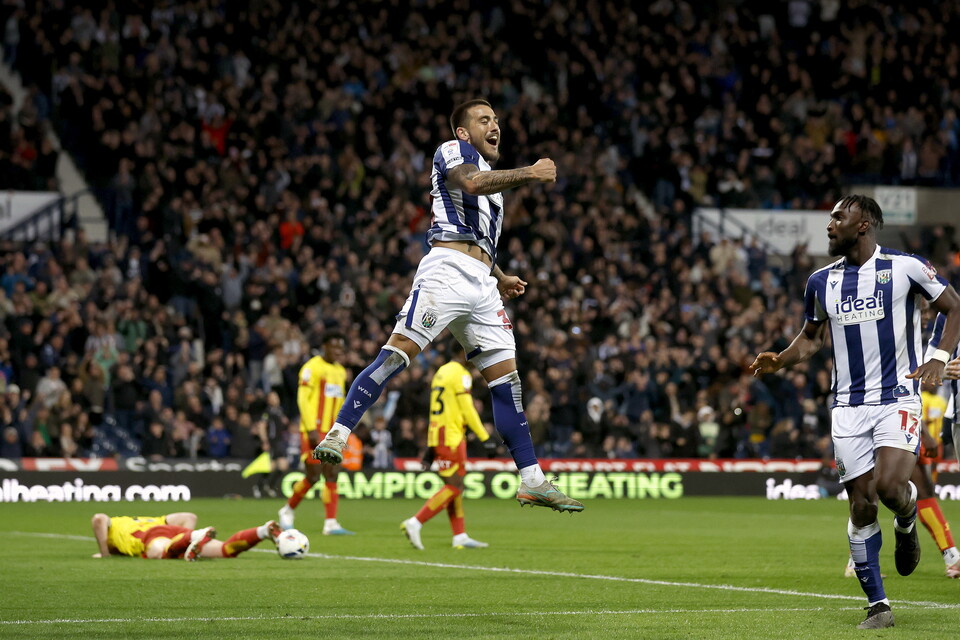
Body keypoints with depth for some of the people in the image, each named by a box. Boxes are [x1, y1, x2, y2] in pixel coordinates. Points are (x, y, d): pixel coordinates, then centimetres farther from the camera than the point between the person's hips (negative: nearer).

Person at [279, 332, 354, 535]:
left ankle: (331, 523, -3)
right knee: (313, 476, -6)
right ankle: (288, 510, 16)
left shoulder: (340, 372, 16)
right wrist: (311, 430, -18)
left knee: (332, 476, -2)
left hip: (331, 433, 7)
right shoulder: (312, 368, -8)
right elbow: (303, 399, -13)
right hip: (314, 432, -7)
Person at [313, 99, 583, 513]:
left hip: (482, 285, 8)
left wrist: (501, 279, 32)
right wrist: (530, 173, -13)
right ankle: (337, 436, -25)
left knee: (506, 376, 3)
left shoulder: (492, 175, 34)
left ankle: (532, 481, 2)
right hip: (448, 270, -8)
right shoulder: (453, 151, 8)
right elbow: (471, 182, -16)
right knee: (399, 351, -21)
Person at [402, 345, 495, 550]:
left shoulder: (441, 372, 18)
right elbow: (468, 410, -13)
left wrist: (431, 446, 20)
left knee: (454, 487, 10)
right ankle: (415, 523, -13)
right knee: (454, 487, -7)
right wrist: (485, 438, -7)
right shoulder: (461, 374, -10)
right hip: (451, 438, -9)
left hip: (437, 437, 9)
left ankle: (460, 537, 9)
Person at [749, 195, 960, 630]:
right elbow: (812, 336, 21)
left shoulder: (905, 267, -5)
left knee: (890, 486, -23)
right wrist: (779, 362, 2)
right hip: (849, 407, 4)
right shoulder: (821, 282, 7)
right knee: (861, 505, -1)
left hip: (898, 397, -4)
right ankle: (877, 605, 7)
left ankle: (907, 523, 14)